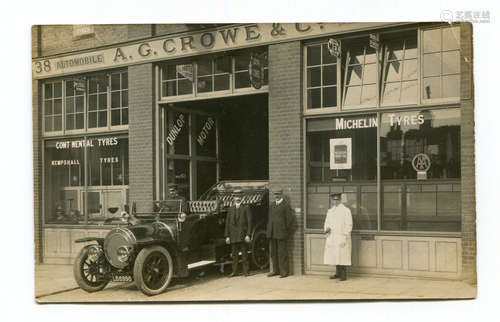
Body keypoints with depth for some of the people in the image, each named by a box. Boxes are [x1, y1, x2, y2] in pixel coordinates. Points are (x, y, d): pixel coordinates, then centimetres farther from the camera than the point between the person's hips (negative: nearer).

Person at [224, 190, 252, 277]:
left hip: (243, 235, -3)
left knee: (244, 254, 1)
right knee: (234, 254, 6)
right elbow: (227, 223, 10)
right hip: (233, 235, 3)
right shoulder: (230, 209, 12)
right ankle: (234, 271, 11)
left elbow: (249, 222, -2)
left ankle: (245, 271, 6)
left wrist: (248, 235, -10)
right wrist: (227, 236, 3)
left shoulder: (246, 208, 3)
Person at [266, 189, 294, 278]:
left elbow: (289, 219, -5)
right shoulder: (272, 205, 17)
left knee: (282, 253, -4)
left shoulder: (286, 205, -3)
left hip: (281, 233, -7)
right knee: (273, 252, 10)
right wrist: (269, 230, 13)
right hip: (272, 233, 7)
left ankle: (284, 271, 2)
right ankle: (275, 270, 20)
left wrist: (287, 231, -5)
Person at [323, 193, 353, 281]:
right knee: (335, 256, 7)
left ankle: (344, 275, 0)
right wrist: (326, 229, -3)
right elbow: (327, 223, 20)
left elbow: (349, 225, -7)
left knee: (342, 256, -6)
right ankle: (338, 273, 17)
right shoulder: (330, 211, 14)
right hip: (332, 238, 6)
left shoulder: (345, 210, -5)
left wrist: (344, 237, -14)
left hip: (342, 238, -6)